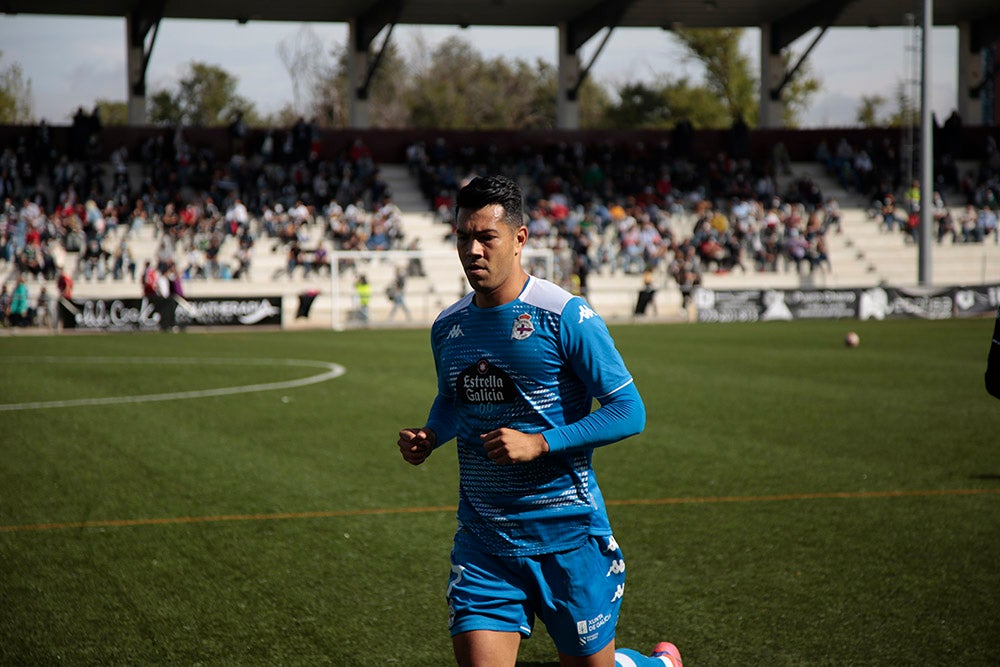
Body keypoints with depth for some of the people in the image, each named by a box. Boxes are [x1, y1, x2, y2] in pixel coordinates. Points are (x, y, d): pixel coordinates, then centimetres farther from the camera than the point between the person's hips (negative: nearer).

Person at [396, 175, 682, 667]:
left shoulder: (565, 317, -12)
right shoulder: (448, 327, 7)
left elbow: (628, 411, -12)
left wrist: (540, 442, -21)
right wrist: (429, 437, 3)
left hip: (567, 532, -4)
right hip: (483, 540, 4)